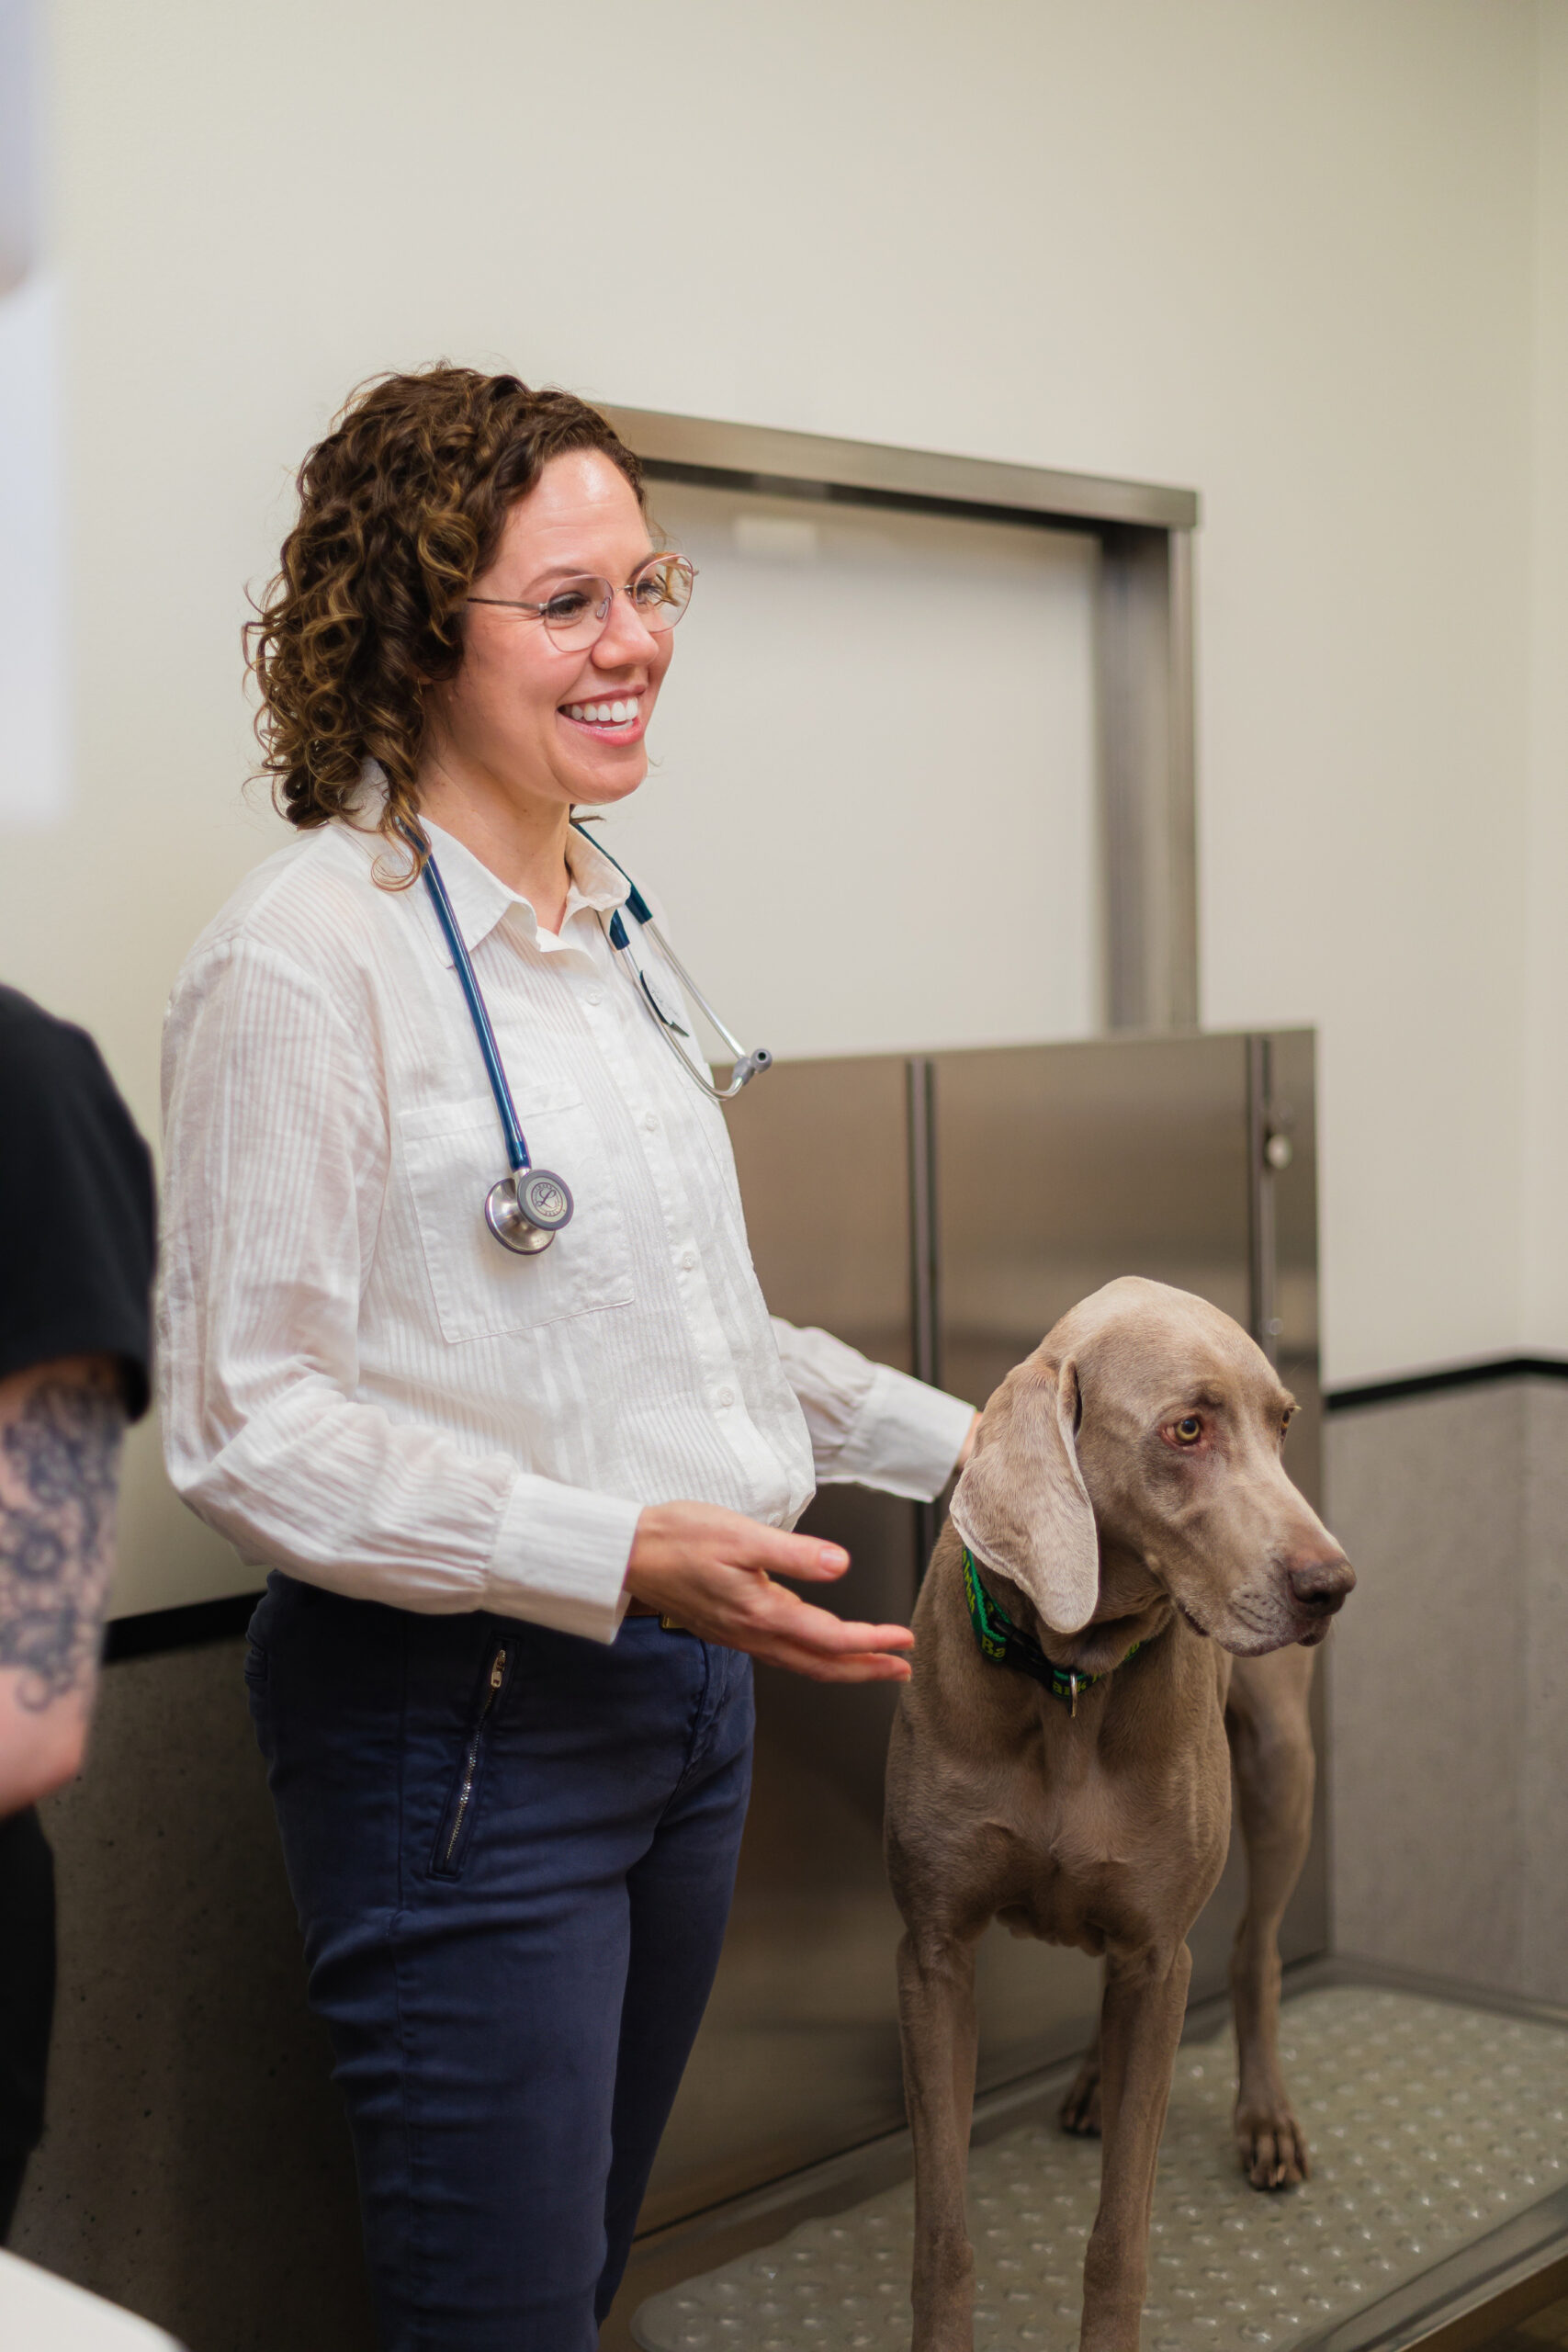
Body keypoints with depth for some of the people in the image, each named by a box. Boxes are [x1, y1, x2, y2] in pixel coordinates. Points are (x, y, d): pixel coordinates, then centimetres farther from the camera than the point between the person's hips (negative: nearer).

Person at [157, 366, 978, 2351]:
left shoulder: (617, 936, 10)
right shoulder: (309, 957, -16)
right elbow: (246, 1427, -18)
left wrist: (963, 1442, 18)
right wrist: (615, 1558, -26)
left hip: (685, 1686, 8)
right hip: (457, 1719, -8)